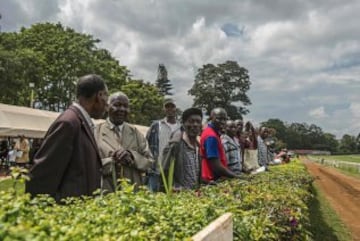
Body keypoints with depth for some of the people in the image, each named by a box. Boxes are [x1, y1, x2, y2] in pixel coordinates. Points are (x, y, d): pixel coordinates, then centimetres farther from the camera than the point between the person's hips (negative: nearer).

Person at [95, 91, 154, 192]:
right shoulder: (96, 131, -1)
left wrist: (132, 156, -14)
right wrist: (112, 161, -20)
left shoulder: (135, 133, 8)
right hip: (105, 193, -2)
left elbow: (149, 161, 4)